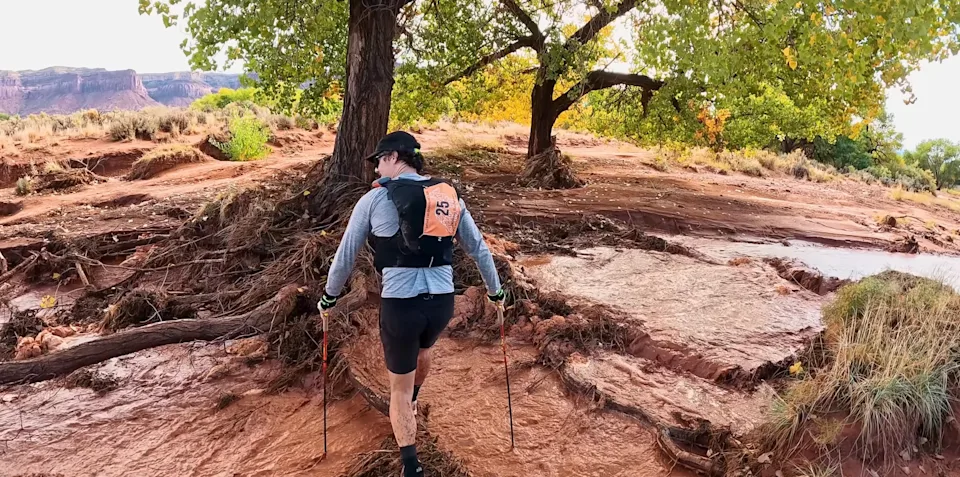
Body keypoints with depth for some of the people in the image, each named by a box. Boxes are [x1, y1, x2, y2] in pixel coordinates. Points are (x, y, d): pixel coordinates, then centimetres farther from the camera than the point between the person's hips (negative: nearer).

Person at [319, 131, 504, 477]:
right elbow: (478, 249, 13)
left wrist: (330, 295, 20)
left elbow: (346, 254, 4)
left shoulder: (374, 198, -3)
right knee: (423, 349, 37)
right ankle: (411, 403, 62)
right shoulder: (450, 196, 7)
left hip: (400, 304, -4)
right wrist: (495, 290, 27)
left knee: (400, 389, 14)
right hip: (442, 302, 4)